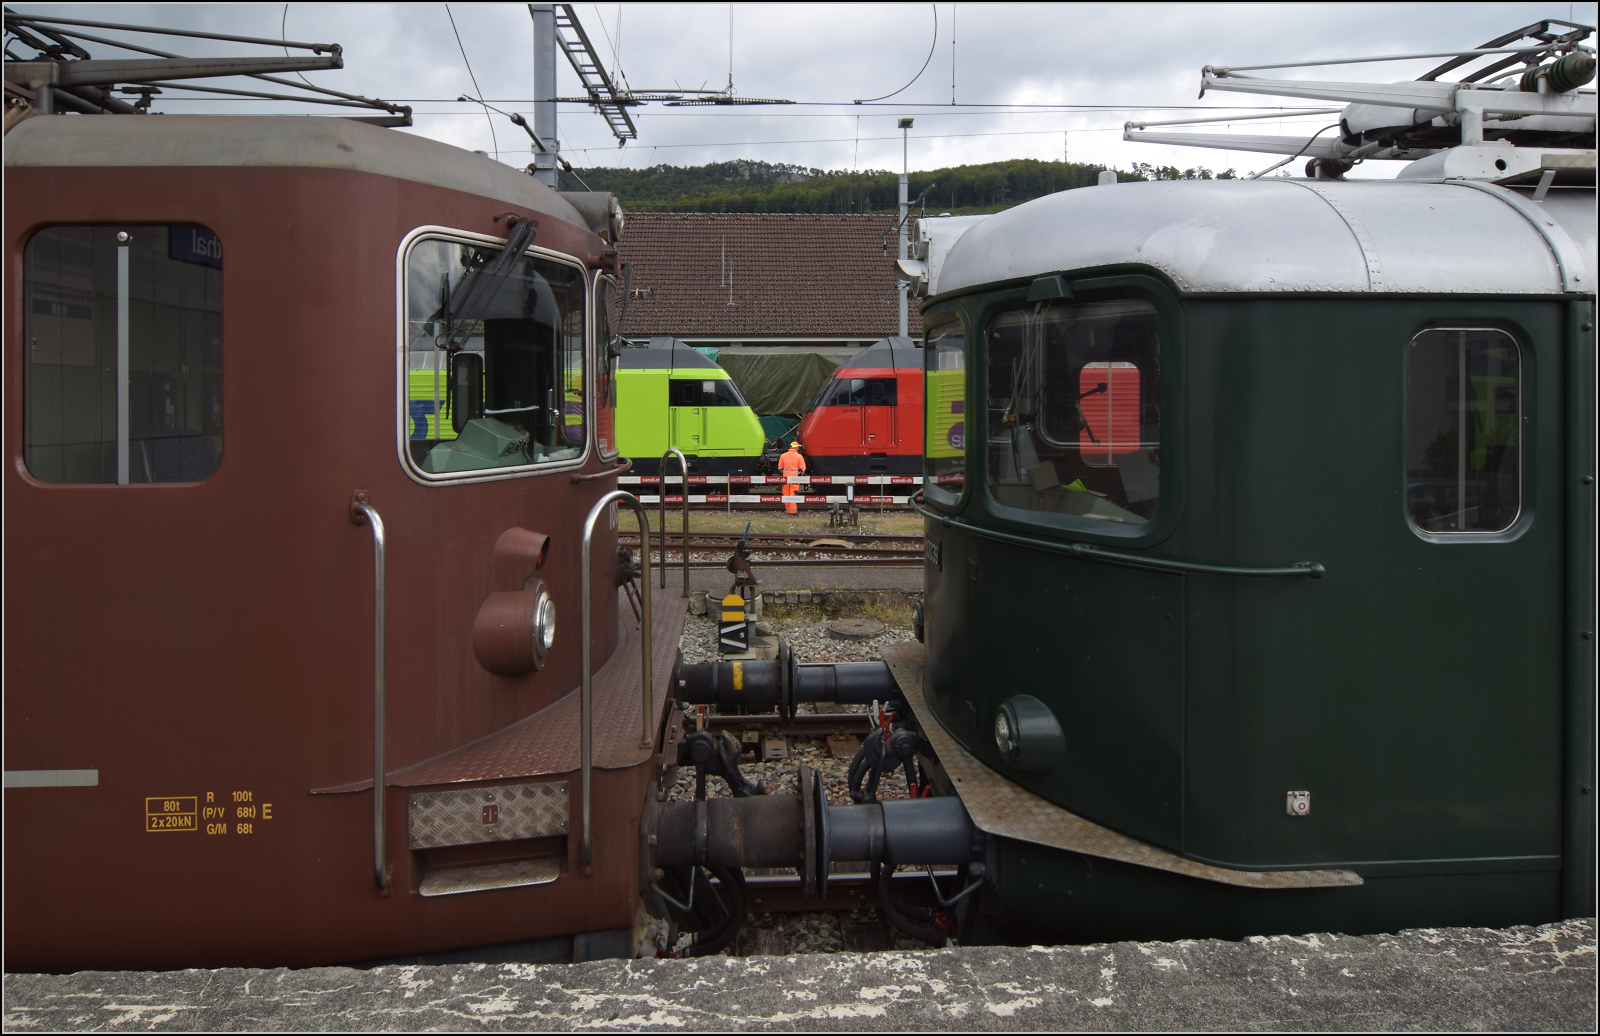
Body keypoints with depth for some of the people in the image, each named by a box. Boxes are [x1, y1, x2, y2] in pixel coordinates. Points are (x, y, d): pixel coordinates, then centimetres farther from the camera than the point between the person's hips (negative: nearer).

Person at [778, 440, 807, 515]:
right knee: (793, 494, -2)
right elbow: (802, 468, -4)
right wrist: (800, 475, 11)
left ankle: (788, 509, 16)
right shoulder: (799, 456, -6)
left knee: (786, 494, 10)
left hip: (785, 477, 3)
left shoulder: (783, 456, 4)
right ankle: (793, 510, -3)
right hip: (794, 478, -3)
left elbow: (780, 467, 9)